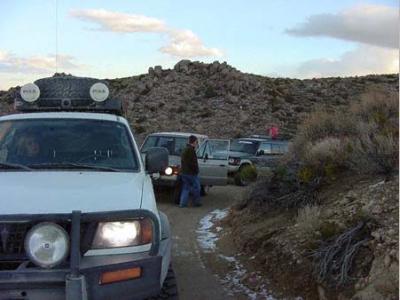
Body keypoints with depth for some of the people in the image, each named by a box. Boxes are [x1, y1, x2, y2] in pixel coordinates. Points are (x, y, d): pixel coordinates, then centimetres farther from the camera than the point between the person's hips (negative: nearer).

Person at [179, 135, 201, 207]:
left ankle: (183, 203, 6)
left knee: (185, 188, 10)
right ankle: (196, 202, 10)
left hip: (183, 172, 9)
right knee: (196, 187, 3)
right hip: (191, 173, -9)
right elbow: (193, 162, -20)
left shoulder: (185, 150, 16)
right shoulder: (191, 150, -16)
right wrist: (196, 171, -12)